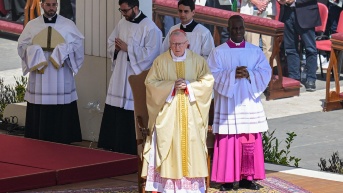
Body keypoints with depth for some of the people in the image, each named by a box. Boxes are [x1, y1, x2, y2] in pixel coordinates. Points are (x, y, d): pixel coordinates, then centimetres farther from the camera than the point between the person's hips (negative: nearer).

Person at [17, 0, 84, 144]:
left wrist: (63, 50, -13)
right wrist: (34, 50, -11)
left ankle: (62, 143, 1)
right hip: (39, 79, 1)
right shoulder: (32, 25, 9)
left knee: (61, 116, -4)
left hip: (61, 79, -1)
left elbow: (78, 44, 4)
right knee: (39, 115, -1)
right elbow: (22, 45, 9)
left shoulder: (68, 25, 6)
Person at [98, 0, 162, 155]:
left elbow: (150, 53, -19)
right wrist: (115, 48, -3)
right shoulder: (122, 23, 11)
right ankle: (111, 151, 13)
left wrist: (127, 48, -16)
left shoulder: (150, 28, -12)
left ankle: (130, 153, 4)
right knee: (113, 118, 6)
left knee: (131, 123, -4)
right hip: (118, 79, 7)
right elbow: (110, 43, 20)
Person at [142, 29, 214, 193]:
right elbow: (150, 82, -1)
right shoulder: (161, 61, 2)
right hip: (167, 112, -1)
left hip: (190, 112, 1)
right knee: (167, 143, -6)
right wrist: (172, 86, -12)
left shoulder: (197, 61, 5)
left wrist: (189, 85, -13)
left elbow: (207, 81, 1)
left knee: (190, 142, -2)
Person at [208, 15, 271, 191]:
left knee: (250, 142, 2)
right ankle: (227, 178, 1)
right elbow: (213, 75, -8)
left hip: (249, 104, 2)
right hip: (227, 104, -2)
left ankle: (247, 177, 10)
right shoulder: (218, 52, 2)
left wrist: (249, 75, -17)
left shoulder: (255, 51, 8)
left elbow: (265, 72, 0)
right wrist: (233, 75, -20)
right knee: (227, 142, -3)